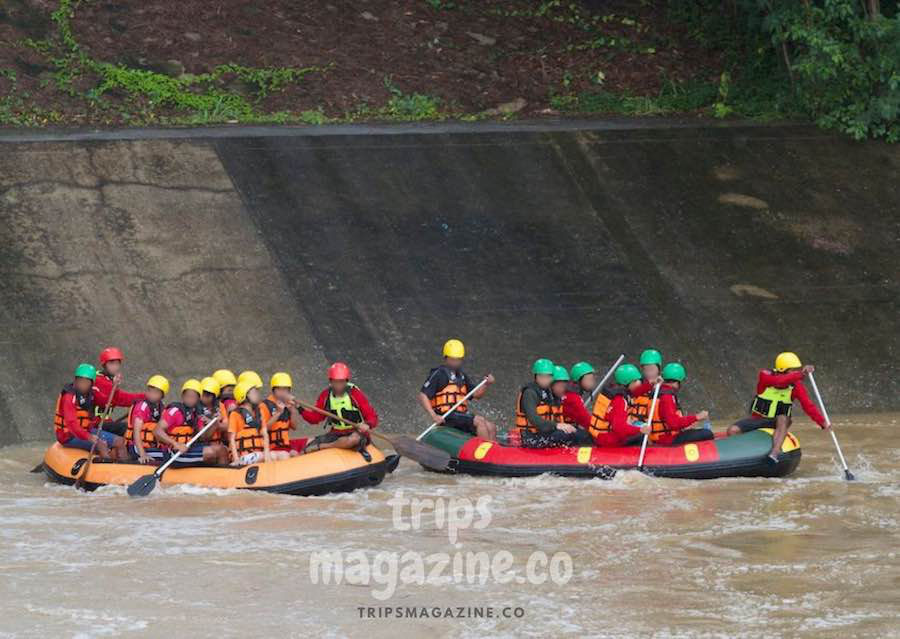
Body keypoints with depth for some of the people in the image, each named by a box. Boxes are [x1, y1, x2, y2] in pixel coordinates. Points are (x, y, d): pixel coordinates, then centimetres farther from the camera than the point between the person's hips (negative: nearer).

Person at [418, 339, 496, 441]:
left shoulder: (461, 375, 22)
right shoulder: (438, 374, -3)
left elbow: (476, 394, 21)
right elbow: (422, 396, -9)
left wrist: (487, 385, 0)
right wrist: (433, 415, -22)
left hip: (462, 415, 8)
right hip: (446, 417, -8)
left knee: (491, 427, -8)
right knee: (480, 421, -25)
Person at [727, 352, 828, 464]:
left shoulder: (796, 385, -9)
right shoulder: (765, 375, -15)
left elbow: (808, 406, -17)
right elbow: (779, 381, -36)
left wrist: (823, 422, -29)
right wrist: (801, 374, -44)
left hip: (777, 423, 0)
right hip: (757, 419, 0)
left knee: (783, 418, -36)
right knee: (733, 430, -24)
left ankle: (774, 453, -50)